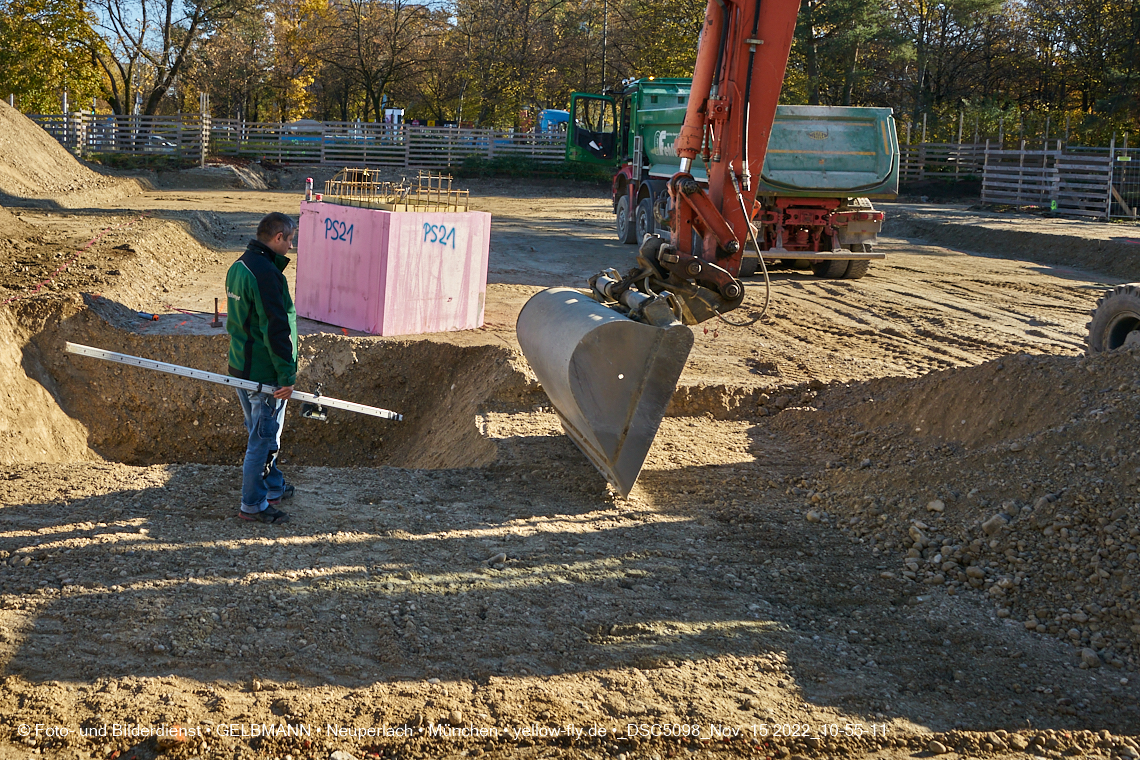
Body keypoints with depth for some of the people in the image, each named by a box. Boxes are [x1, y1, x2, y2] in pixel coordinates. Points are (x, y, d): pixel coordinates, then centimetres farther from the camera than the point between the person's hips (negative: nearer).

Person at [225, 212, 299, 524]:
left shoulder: (238, 266, 9)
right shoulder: (266, 273, -23)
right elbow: (276, 328, -24)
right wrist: (286, 375, -21)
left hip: (241, 367, 10)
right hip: (264, 374, -10)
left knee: (260, 433, 22)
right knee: (264, 438, 1)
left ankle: (273, 486, 37)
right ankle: (252, 504, 10)